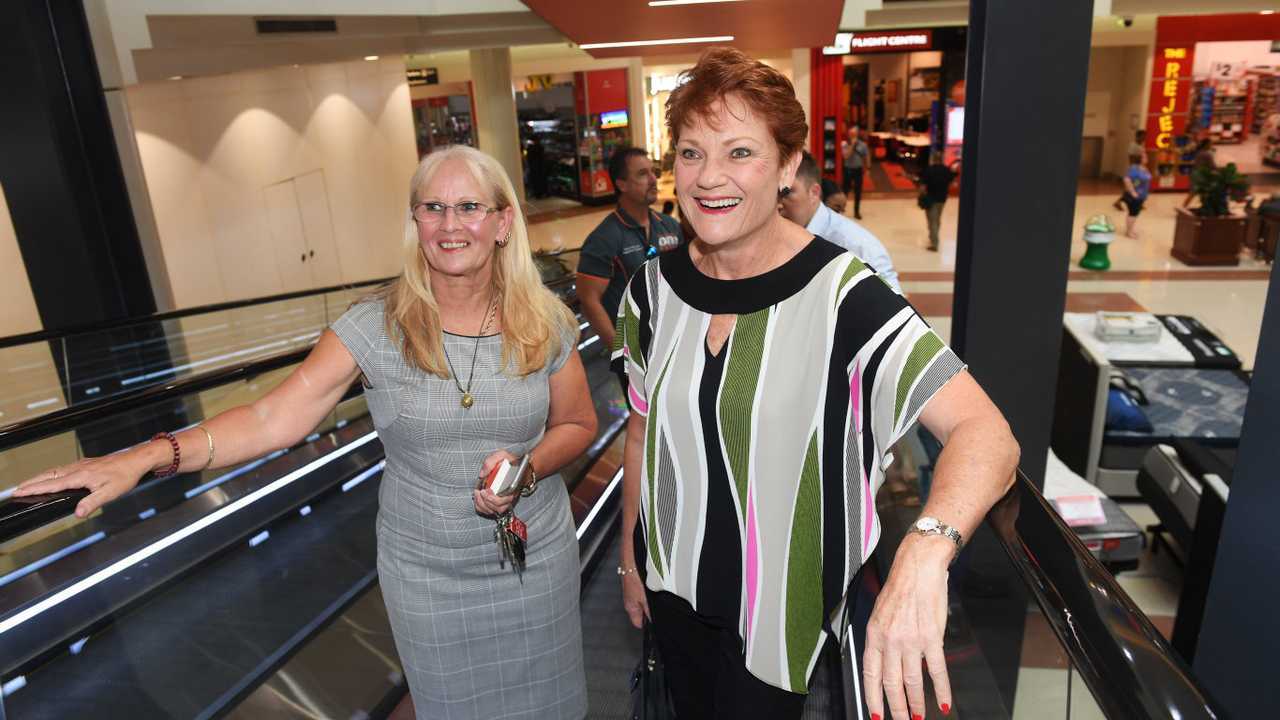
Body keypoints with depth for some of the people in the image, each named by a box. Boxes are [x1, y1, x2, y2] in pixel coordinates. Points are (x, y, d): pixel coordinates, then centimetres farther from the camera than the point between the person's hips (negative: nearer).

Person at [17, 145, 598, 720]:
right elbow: (274, 419, -21)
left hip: (535, 560, 2)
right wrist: (144, 457, -31)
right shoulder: (374, 327, -15)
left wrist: (530, 468, -18)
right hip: (424, 572, -1)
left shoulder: (544, 322, -9)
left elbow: (577, 423, 1)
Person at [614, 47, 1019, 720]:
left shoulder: (840, 296, -23)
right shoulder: (655, 287, -8)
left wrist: (924, 550, -50)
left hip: (780, 606, -4)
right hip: (672, 583, 5)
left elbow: (986, 434, -32)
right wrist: (629, 555, 11)